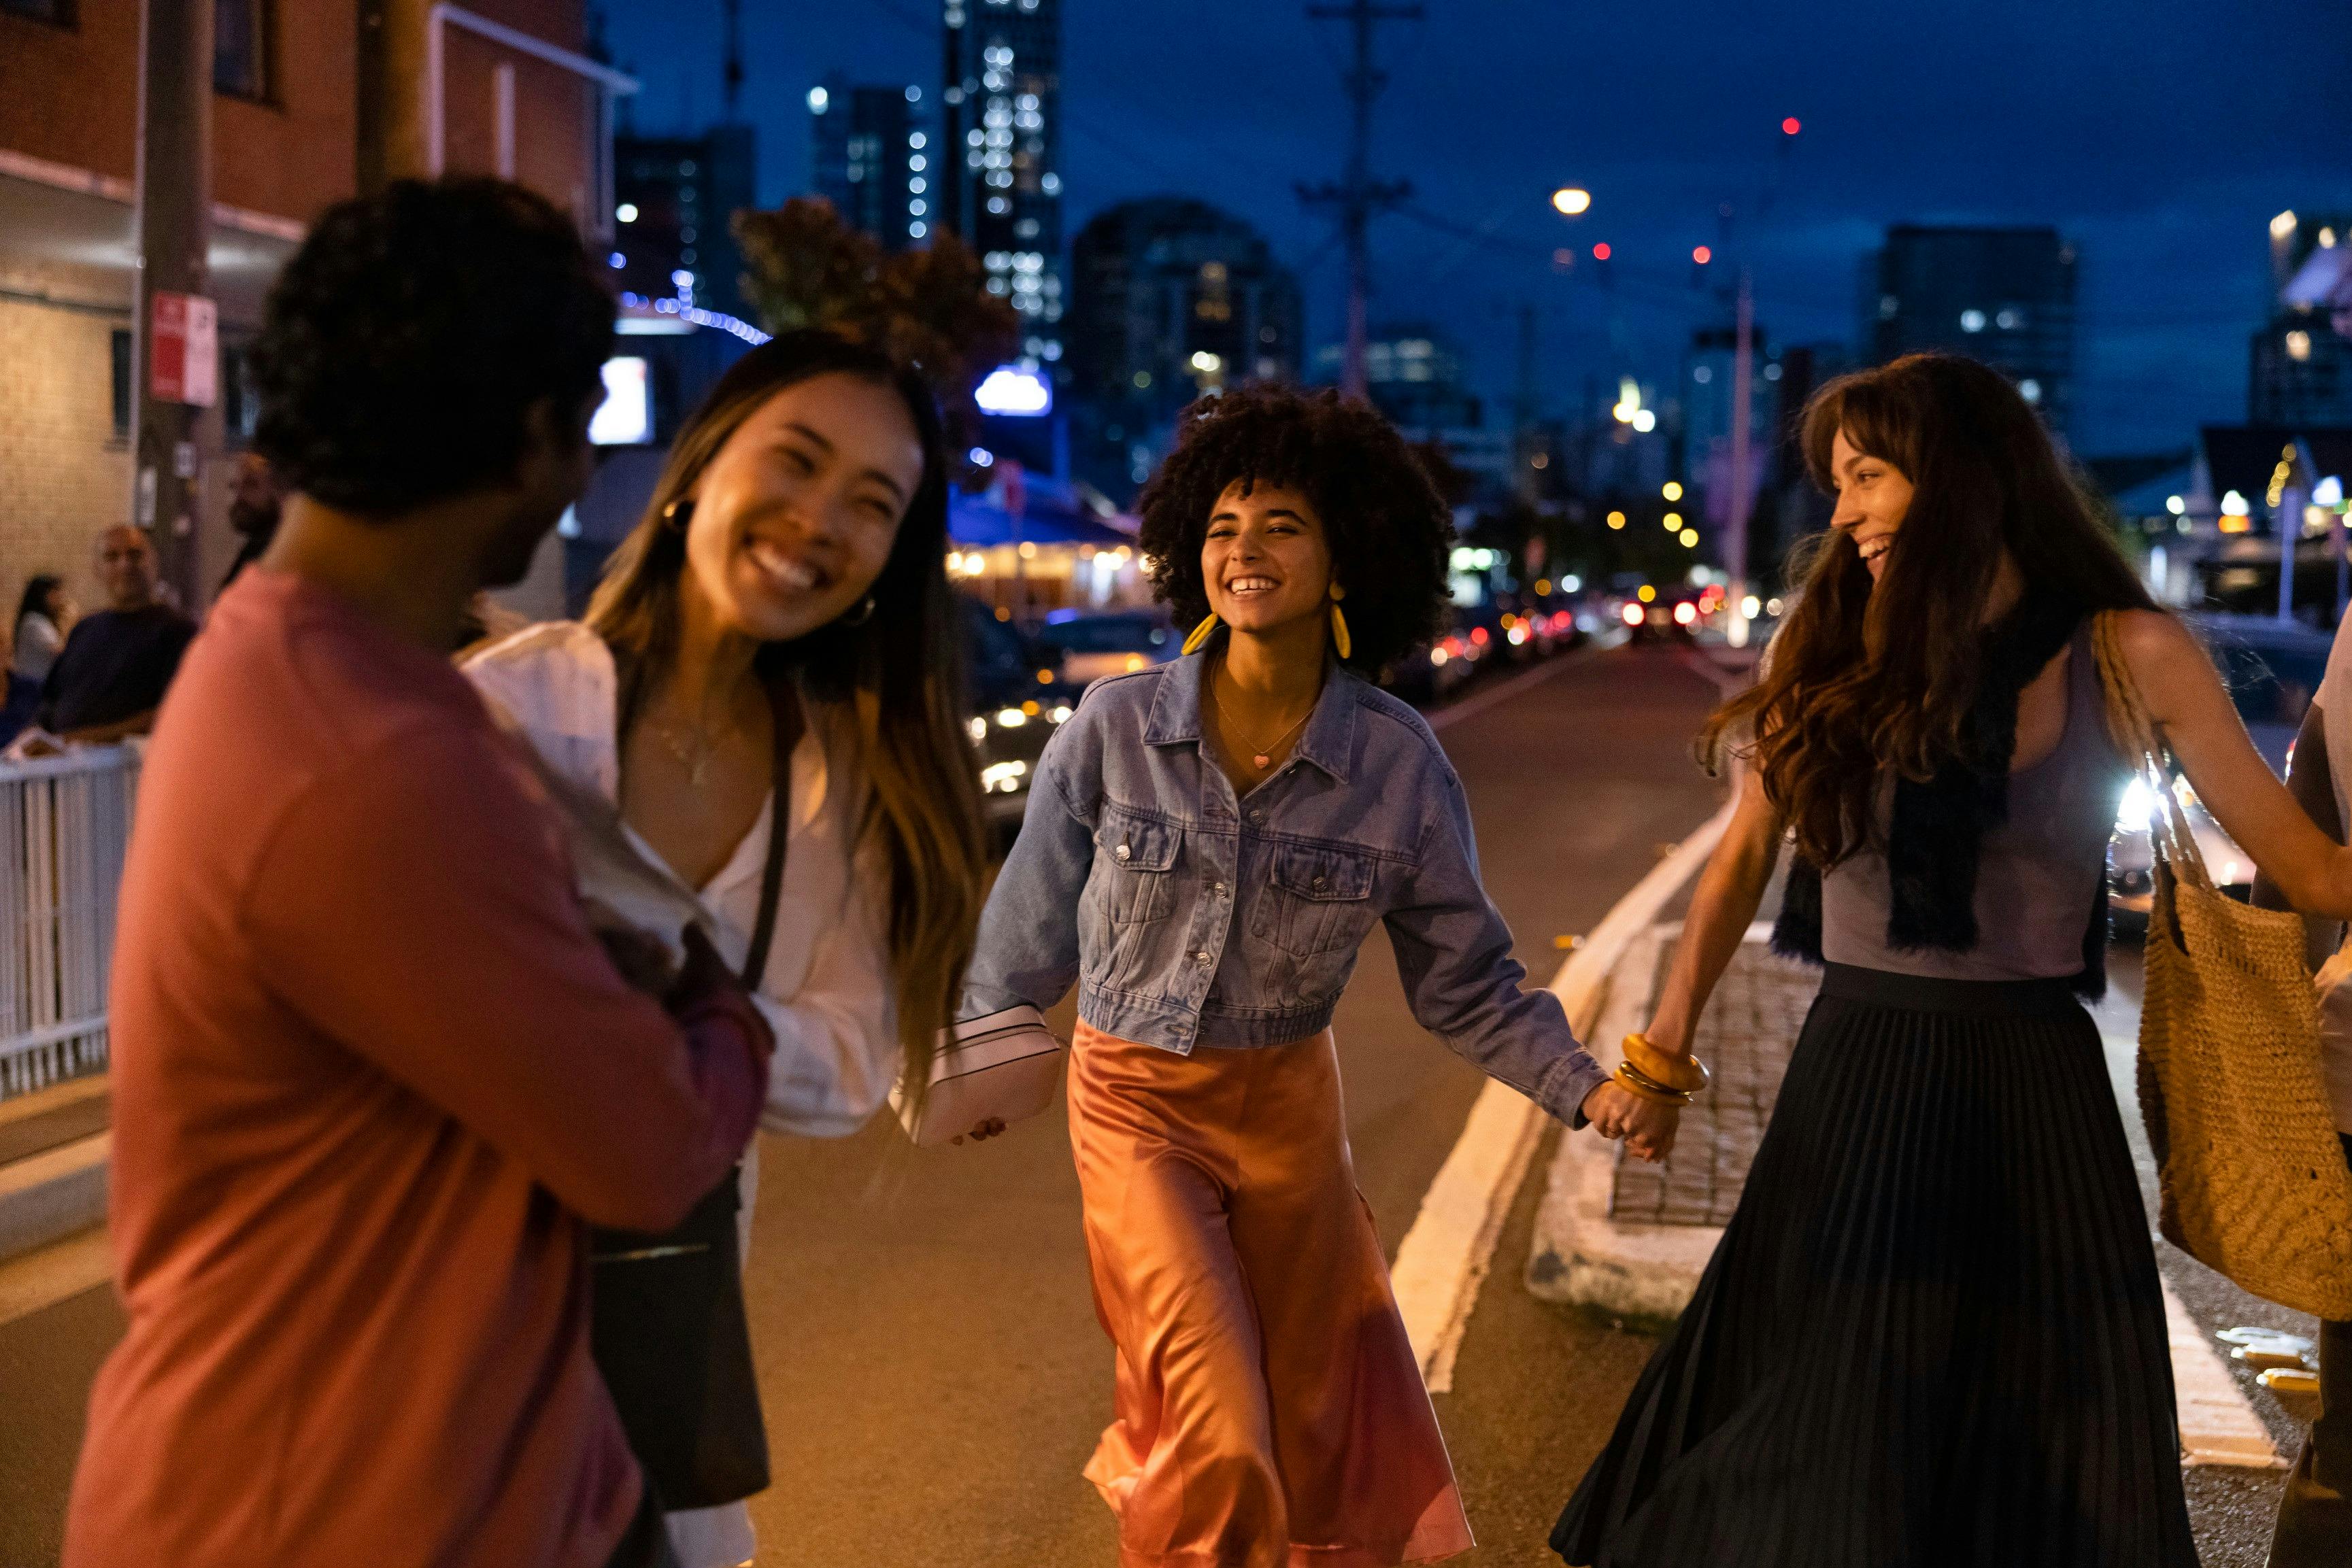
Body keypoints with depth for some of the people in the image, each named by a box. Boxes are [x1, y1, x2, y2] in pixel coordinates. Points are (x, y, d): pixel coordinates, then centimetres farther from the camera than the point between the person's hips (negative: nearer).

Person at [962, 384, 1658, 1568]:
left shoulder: (1400, 764, -12)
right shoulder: (1114, 729, -14)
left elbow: (1466, 980, -3)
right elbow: (1031, 932, 1)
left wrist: (1585, 1088, -15)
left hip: (1288, 1109, 2)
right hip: (1136, 1104, -2)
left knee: (1315, 1446, 16)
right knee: (1221, 1447, -11)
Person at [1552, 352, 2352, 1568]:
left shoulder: (2129, 656, -5)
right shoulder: (1837, 655, 2)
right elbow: (1746, 850, 12)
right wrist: (1669, 1037, 6)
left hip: (2034, 1091, -1)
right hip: (1851, 1084, 1)